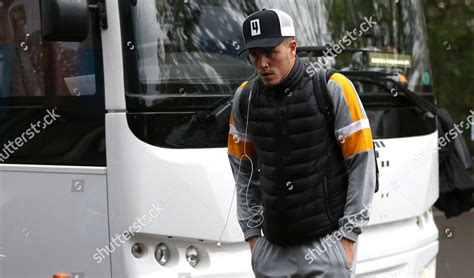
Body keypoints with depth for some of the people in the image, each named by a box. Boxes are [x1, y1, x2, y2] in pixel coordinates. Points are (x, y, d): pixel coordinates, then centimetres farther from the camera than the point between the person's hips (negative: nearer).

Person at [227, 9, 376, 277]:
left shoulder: (333, 89, -10)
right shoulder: (245, 98, 3)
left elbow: (362, 164, -7)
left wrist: (349, 235, -7)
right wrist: (252, 232, 9)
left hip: (326, 242, -4)